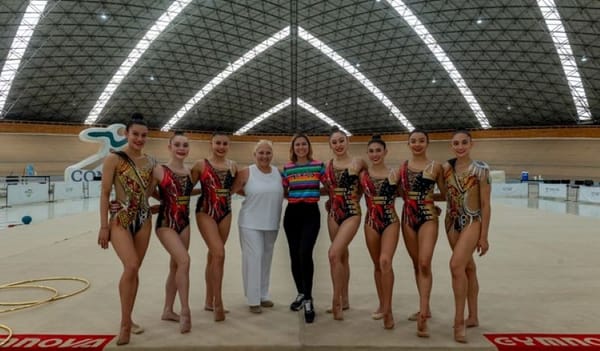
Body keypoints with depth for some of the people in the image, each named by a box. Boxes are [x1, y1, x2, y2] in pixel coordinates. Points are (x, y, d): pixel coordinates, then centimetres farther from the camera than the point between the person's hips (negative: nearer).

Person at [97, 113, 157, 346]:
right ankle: (125, 324, -5)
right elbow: (105, 193, -7)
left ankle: (127, 319, 26)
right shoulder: (114, 159, -6)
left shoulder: (150, 162, 8)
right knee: (131, 267, -20)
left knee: (134, 270, 10)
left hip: (144, 219, 5)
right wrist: (104, 225, -9)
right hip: (120, 219, -5)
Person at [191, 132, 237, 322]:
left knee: (213, 255, 13)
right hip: (205, 212, -4)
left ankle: (209, 300, 24)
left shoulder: (232, 166, 6)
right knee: (219, 254, -16)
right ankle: (218, 302, -7)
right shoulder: (201, 165, -4)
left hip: (225, 213, 4)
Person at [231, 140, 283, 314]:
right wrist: (251, 195, -9)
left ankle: (263, 295, 27)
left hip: (272, 223, 5)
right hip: (251, 223, -4)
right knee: (254, 258, -4)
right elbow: (232, 189, -7)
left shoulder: (278, 172, 3)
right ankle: (253, 300, 7)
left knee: (266, 258, 14)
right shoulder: (246, 173, -9)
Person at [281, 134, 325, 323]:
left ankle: (308, 299, -7)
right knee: (294, 255, 8)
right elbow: (282, 191, 16)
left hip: (311, 213, -3)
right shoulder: (287, 167, 9)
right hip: (292, 213, 4)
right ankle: (301, 293, 26)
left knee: (305, 253, -18)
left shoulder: (318, 165, 2)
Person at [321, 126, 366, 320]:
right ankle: (344, 300, 24)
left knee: (334, 253, -19)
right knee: (342, 255, 13)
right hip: (333, 214, 5)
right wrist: (332, 200, 5)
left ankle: (336, 301, -6)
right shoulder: (328, 165, 6)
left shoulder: (358, 162, -5)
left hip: (351, 213, -5)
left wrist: (352, 199, 6)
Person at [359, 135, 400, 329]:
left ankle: (387, 308, -10)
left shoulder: (394, 174, -2)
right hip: (371, 222, 3)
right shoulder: (363, 175, 4)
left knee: (385, 261, -20)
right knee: (377, 265, 12)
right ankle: (383, 305, 26)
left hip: (390, 221, -3)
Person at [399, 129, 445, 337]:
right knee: (416, 264, 10)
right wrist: (419, 199, 2)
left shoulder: (435, 166, 1)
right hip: (408, 217, 4)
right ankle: (425, 308, 23)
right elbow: (402, 193, 12)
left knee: (424, 263, -17)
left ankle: (422, 314, -16)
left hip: (428, 217, -4)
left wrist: (431, 198, -3)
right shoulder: (402, 167, 9)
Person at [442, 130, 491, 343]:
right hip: (452, 222, 5)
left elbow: (486, 205, -8)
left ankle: (459, 321, -12)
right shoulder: (446, 168, 3)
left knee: (456, 264, -21)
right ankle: (473, 317, 27)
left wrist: (484, 236, -9)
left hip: (472, 222, -5)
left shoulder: (481, 169, -8)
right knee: (467, 267, 15)